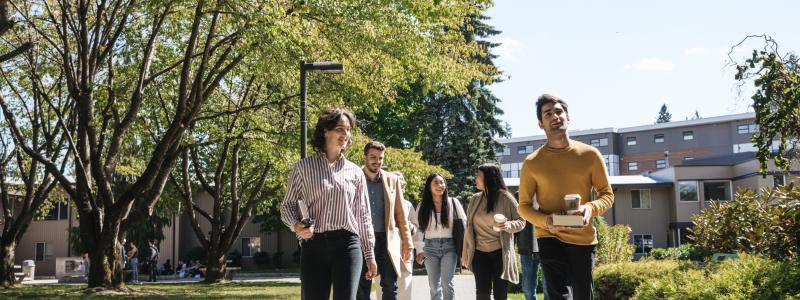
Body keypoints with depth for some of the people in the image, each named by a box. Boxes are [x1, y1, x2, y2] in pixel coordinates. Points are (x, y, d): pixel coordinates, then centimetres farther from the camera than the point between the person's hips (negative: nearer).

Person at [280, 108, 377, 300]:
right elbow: (287, 205, 8)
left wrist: (369, 254, 10)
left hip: (348, 245, 1)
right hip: (313, 246, -1)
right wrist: (296, 225, -13)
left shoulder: (355, 172, 10)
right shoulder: (303, 167, 5)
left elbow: (363, 216, 12)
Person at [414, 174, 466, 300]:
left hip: (449, 247, -2)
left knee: (447, 283, -11)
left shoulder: (454, 203, 0)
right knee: (434, 285, 6)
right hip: (430, 247, 2)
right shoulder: (423, 206, 4)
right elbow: (419, 229, 2)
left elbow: (463, 225, 0)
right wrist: (419, 249, -8)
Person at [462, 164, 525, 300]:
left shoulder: (505, 198, -6)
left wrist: (508, 225, -24)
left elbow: (521, 221, -2)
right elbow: (469, 228, 8)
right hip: (480, 253, 3)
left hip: (500, 253, -3)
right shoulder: (475, 199, 5)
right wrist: (465, 253, 8)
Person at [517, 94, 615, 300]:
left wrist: (591, 208, -17)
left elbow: (607, 194, 5)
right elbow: (524, 205, 2)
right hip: (550, 238, -2)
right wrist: (545, 221, -18)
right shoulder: (532, 163, -2)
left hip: (584, 238, 2)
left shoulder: (590, 155, 0)